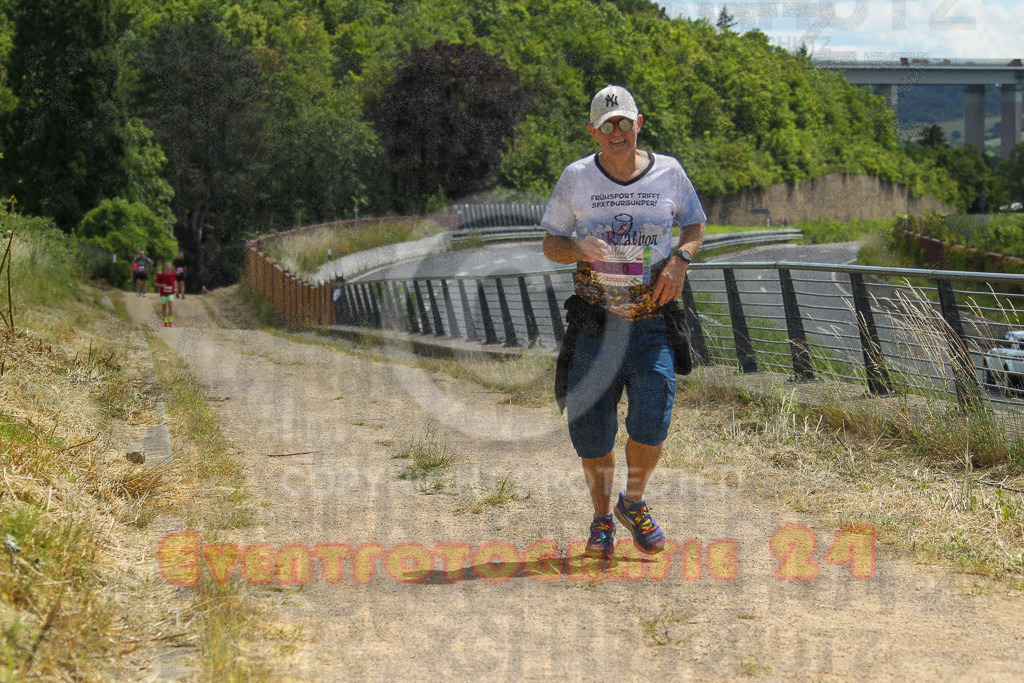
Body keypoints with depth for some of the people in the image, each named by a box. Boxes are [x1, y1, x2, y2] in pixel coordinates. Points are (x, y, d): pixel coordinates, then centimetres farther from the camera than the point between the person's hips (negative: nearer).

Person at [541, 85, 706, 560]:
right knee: (591, 431, 0)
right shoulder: (576, 178, 1)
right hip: (596, 324, 0)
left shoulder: (668, 172, 3)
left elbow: (695, 224, 17)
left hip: (653, 324, 0)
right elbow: (550, 243, 7)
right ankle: (602, 518, 24)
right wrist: (578, 248, -16)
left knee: (651, 422, -14)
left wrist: (679, 258, -4)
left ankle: (633, 504, 14)